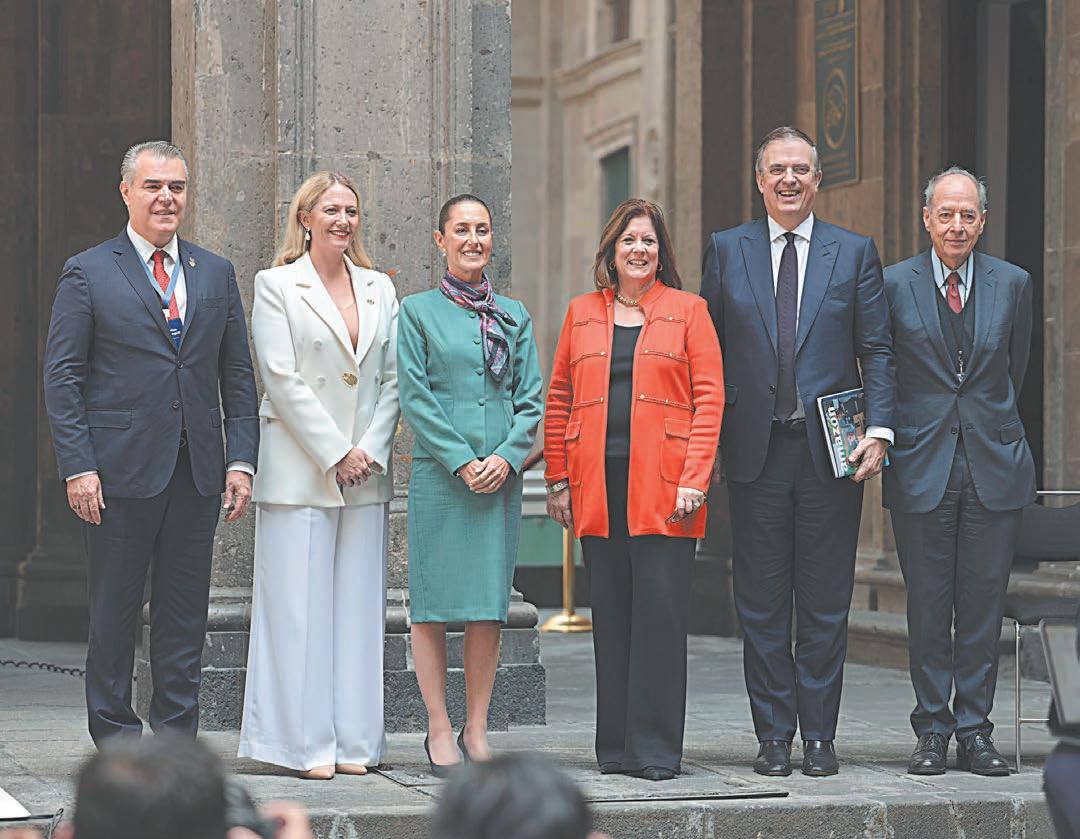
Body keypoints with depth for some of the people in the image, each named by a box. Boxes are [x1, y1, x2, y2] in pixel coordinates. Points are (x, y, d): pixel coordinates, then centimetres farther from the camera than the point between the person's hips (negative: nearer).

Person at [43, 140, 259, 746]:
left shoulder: (217, 275, 13)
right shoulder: (88, 274, 2)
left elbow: (238, 377, 13)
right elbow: (62, 378, -2)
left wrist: (241, 459, 3)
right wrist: (78, 467, -11)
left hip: (197, 471, 4)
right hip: (121, 469, -3)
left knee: (186, 614, 6)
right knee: (115, 611, 2)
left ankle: (176, 737, 13)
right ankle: (116, 737, 12)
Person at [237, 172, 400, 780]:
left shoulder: (380, 289, 13)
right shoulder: (276, 285, 0)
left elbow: (393, 380, 10)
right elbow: (282, 378, -8)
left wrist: (370, 450, -4)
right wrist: (334, 453, -12)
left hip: (366, 472, 4)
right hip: (299, 471, -4)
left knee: (358, 607, 5)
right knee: (300, 607, -4)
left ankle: (354, 740, 9)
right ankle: (307, 743, 0)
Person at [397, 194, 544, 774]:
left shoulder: (513, 315, 13)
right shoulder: (418, 311, 4)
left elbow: (532, 399, 9)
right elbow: (414, 397, -3)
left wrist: (506, 457, -7)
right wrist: (462, 461, -11)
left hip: (500, 474, 3)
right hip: (438, 475, -3)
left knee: (488, 605, 3)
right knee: (432, 602, -2)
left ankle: (476, 730, 10)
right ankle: (439, 730, 5)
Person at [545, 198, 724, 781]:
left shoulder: (687, 311, 6)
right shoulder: (582, 313, 14)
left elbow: (709, 398, 0)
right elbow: (559, 401, 15)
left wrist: (694, 479, -9)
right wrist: (558, 480, 7)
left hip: (663, 486, -3)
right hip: (597, 488, 3)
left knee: (661, 613, -5)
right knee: (610, 617, 5)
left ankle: (656, 749, -1)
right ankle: (615, 748, 11)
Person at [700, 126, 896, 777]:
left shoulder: (855, 253, 7)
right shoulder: (727, 250, 8)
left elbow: (878, 352, 4)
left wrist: (879, 430, -9)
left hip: (831, 451, 0)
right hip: (756, 452, 1)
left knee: (826, 603, 3)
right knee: (762, 604, 4)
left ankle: (819, 736, 10)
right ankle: (774, 735, 12)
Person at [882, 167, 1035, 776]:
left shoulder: (1013, 284, 5)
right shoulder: (894, 285, 0)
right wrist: (891, 434, 6)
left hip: (995, 466, 1)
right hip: (922, 468, -1)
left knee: (984, 602, 3)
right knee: (928, 605, 2)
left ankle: (975, 730, 11)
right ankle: (932, 731, 11)